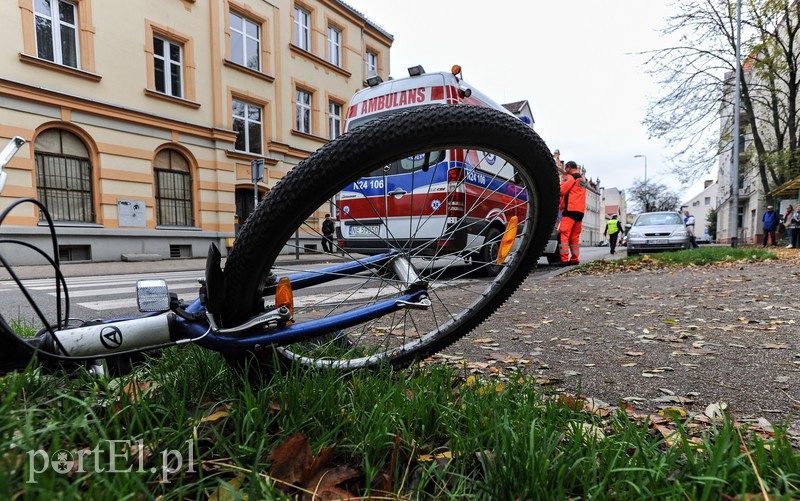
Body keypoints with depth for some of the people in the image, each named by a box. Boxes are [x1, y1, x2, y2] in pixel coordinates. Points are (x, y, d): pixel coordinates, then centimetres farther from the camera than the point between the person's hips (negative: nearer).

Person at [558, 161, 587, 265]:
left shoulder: (571, 177, -2)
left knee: (563, 234, -12)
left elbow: (562, 190, -12)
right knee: (575, 236, 11)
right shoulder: (582, 179, 25)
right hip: (580, 211, 9)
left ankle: (564, 259, -19)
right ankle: (575, 259, 10)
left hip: (571, 210, -9)